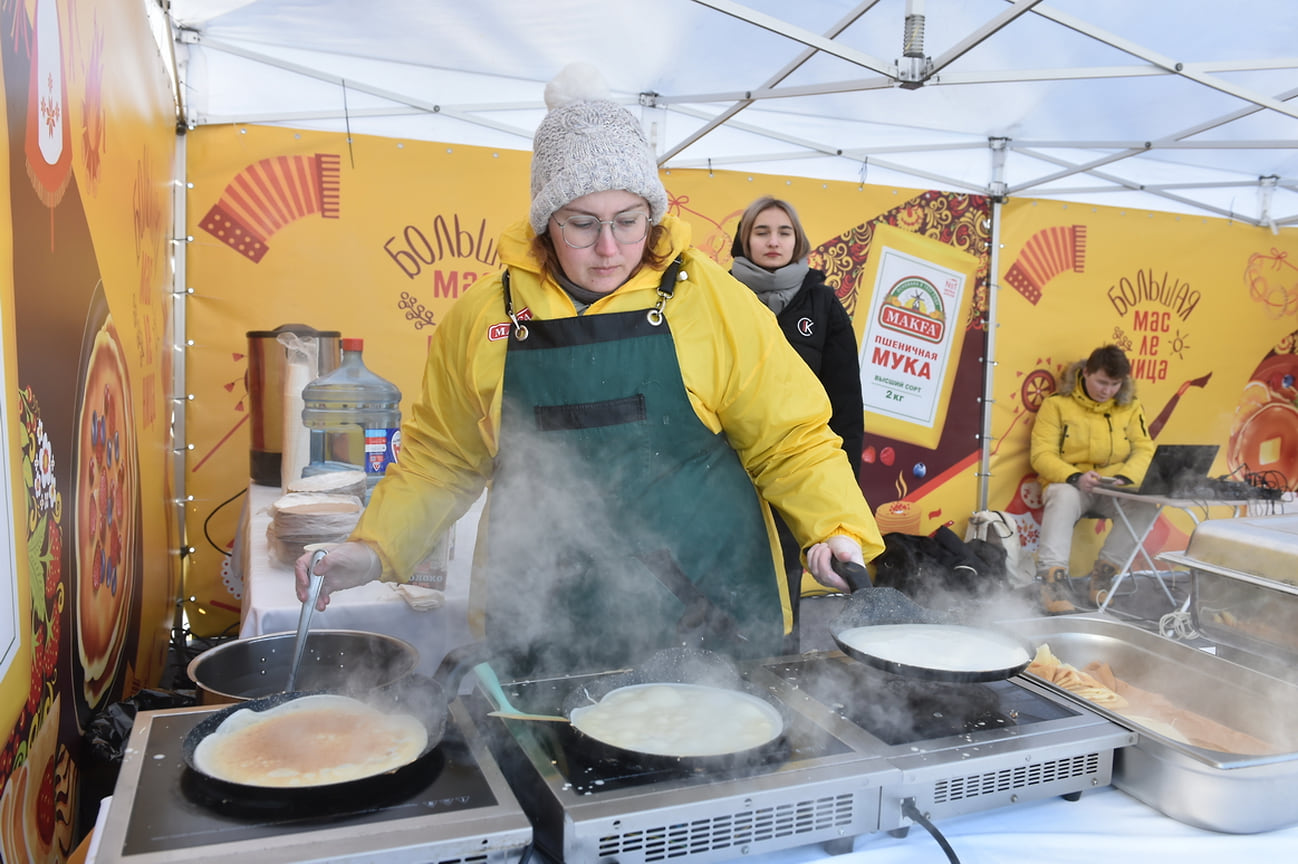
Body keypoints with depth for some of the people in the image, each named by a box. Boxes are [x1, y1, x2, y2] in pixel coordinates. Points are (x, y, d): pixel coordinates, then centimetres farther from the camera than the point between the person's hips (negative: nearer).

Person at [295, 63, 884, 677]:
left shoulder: (714, 302, -4)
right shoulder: (482, 317, 0)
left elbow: (789, 438, 1)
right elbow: (440, 457, 11)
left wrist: (836, 528, -13)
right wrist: (374, 548, 2)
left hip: (712, 611, 0)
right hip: (547, 624, 1)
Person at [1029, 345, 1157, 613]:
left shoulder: (1130, 406, 9)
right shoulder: (1058, 403, -3)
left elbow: (1144, 450, 4)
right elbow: (1041, 455, -8)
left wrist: (1125, 477, -17)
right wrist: (1075, 477, -25)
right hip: (1068, 484, -3)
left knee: (1147, 505, -27)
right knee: (1064, 499, -38)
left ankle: (1102, 574, -16)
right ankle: (1053, 579, -41)